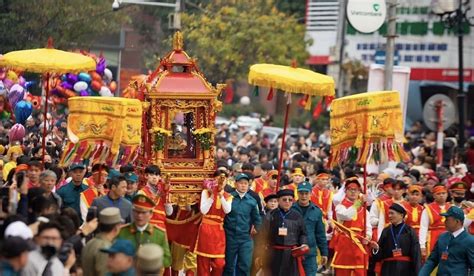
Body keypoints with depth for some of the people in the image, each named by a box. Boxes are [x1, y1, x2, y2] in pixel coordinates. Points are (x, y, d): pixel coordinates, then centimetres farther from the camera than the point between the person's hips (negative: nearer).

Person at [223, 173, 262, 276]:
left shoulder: (252, 201, 4)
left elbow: (257, 218, 16)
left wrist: (255, 227, 3)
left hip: (246, 238, 1)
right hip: (230, 237, -1)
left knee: (244, 266, -3)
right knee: (228, 266, 8)